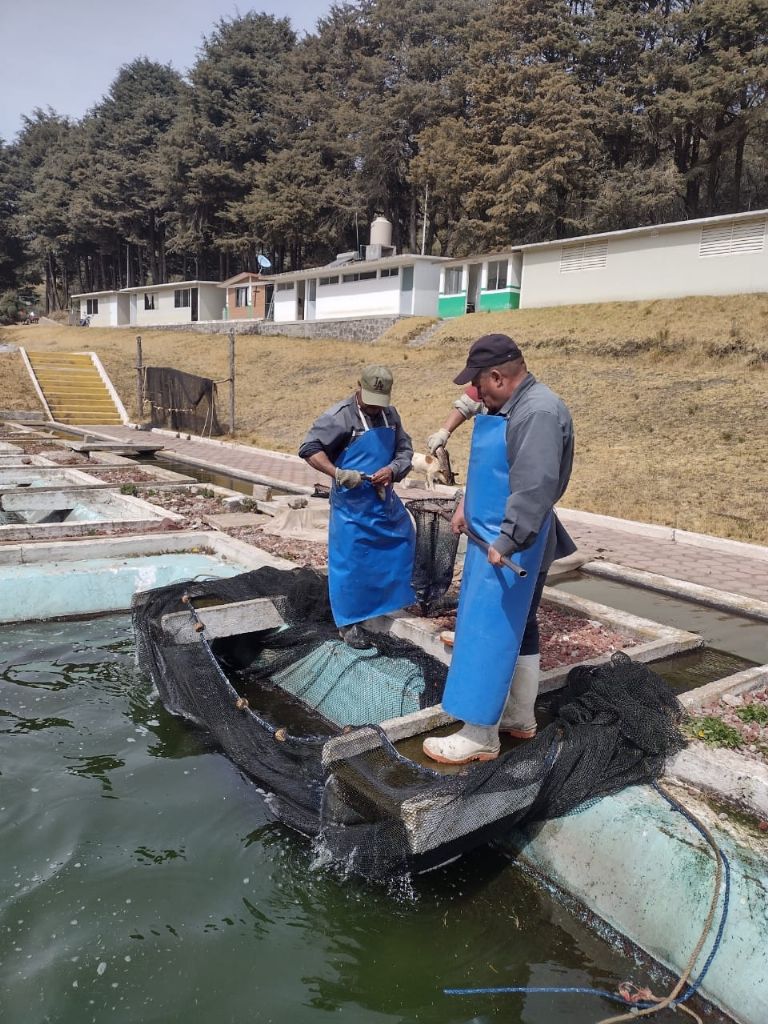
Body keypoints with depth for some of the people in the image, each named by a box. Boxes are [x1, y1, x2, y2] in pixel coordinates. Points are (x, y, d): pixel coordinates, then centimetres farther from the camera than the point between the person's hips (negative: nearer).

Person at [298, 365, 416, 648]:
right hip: (352, 505, -7)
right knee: (348, 562, 0)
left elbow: (405, 450, 7)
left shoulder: (390, 415, 5)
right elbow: (309, 449, -18)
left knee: (402, 544, 19)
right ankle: (348, 622, 15)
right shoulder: (340, 416, -15)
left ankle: (393, 599, 40)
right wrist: (338, 473, -29)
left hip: (384, 500, 7)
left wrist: (392, 470, -14)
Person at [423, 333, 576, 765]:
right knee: (518, 629, 17)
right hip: (493, 534, 10)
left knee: (488, 634, -5)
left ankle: (480, 736, 7)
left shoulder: (539, 412, -22)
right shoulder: (510, 407, 12)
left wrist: (505, 544, -29)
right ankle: (520, 717, 30)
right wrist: (467, 504, 19)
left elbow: (535, 488, -29)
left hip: (511, 545, -10)